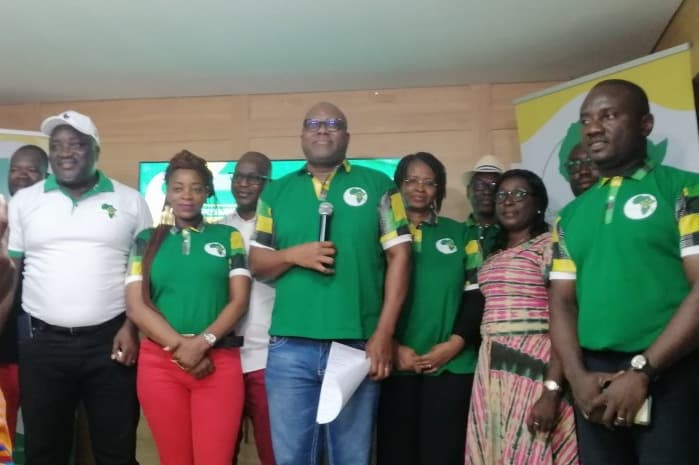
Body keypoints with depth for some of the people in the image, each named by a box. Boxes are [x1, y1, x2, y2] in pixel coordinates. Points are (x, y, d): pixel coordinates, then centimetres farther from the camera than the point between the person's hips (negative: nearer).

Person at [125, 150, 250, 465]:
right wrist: (180, 347, -10)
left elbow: (239, 300, 1)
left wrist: (202, 342, -13)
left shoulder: (228, 236, 8)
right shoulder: (147, 240, 9)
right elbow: (136, 306, 1)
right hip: (159, 362, 1)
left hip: (219, 360, -1)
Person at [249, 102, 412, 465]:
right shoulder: (276, 192, 12)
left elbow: (399, 256, 0)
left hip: (358, 345, -1)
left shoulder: (378, 185, 6)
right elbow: (257, 263, 12)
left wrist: (384, 332, -7)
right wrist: (295, 254, -10)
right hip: (290, 348, 2)